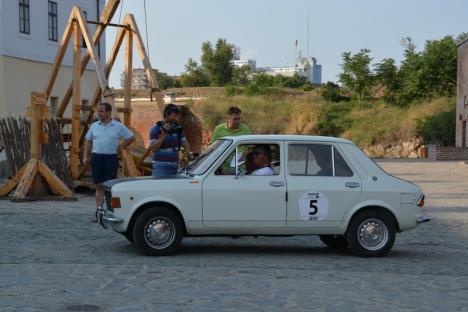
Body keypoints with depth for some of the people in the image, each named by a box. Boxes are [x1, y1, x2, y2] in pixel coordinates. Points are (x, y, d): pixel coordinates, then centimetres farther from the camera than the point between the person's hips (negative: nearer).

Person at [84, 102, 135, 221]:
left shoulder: (118, 126, 0)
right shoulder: (94, 126, 8)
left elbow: (131, 137, 7)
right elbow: (88, 141, 14)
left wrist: (121, 147, 2)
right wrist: (85, 157, 5)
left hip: (111, 159, -3)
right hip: (96, 158, 3)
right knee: (99, 186, 4)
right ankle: (99, 211, 6)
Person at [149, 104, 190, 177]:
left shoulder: (177, 128, 9)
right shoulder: (155, 129, -7)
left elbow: (184, 143, 10)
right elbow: (153, 149, -13)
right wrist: (164, 134, -20)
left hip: (175, 167, 6)